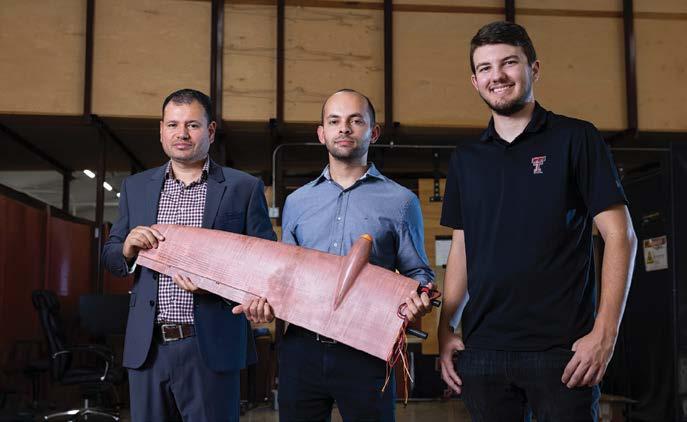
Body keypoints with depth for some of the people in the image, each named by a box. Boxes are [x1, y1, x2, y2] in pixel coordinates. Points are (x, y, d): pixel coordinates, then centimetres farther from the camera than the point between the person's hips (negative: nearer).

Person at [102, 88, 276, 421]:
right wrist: (127, 248, -8)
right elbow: (109, 257, 15)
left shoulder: (244, 188, 2)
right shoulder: (135, 187, 12)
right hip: (147, 347, 3)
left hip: (212, 347, -3)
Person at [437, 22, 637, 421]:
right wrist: (445, 329, 7)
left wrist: (605, 333, -14)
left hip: (562, 347, -4)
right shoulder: (465, 158, 12)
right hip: (482, 349, 4)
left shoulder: (576, 138, -1)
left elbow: (620, 235, -5)